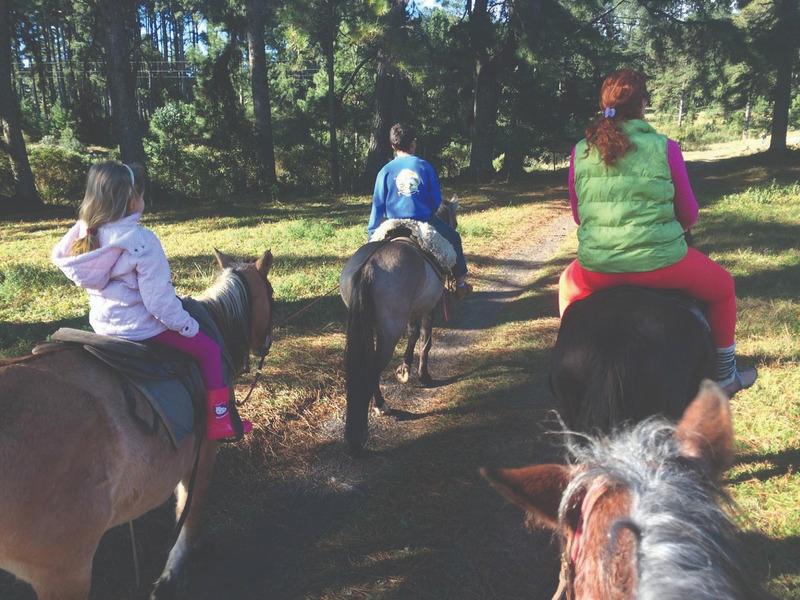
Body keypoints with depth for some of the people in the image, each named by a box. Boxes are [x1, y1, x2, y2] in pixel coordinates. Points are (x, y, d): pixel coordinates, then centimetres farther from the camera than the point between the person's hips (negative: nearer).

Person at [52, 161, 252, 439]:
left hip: (102, 323, 8)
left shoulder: (85, 235, -3)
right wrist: (187, 326, -9)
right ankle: (219, 421, 6)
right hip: (140, 326, -8)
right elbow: (159, 298, -24)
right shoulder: (141, 241, -26)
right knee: (209, 349, 5)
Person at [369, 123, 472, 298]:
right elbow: (437, 198, 2)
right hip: (424, 222, 0)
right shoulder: (424, 166, -3)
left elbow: (378, 205, -2)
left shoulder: (386, 170, -3)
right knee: (454, 238, 25)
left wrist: (372, 234, 6)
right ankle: (461, 284, 31)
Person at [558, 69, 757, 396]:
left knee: (568, 285, 36)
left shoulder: (580, 151, 1)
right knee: (722, 286, 27)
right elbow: (689, 215, 6)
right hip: (661, 264, -1)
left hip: (597, 268, 2)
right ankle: (725, 375, 35)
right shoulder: (665, 148, -4)